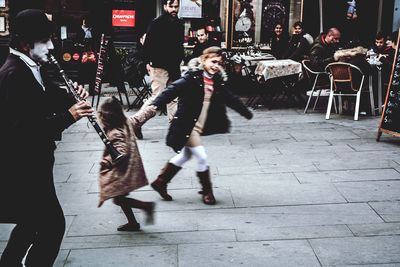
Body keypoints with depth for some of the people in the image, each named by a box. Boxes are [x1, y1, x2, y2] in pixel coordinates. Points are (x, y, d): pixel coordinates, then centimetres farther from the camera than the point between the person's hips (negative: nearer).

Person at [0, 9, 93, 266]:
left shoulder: (30, 68, 8)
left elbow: (49, 99, 19)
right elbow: (24, 128, -29)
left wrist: (72, 95, -1)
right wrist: (68, 115, -27)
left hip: (30, 163, 10)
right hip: (22, 167, -10)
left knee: (32, 222, 24)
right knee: (53, 225, -5)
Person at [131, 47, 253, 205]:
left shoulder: (217, 81, 3)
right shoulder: (192, 78, -18)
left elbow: (230, 98, 17)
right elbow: (172, 90, -28)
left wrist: (246, 112, 28)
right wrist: (155, 106, -42)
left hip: (199, 126, 8)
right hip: (186, 125, -8)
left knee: (185, 156, 20)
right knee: (202, 158, -4)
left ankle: (160, 182, 34)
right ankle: (207, 190, 17)